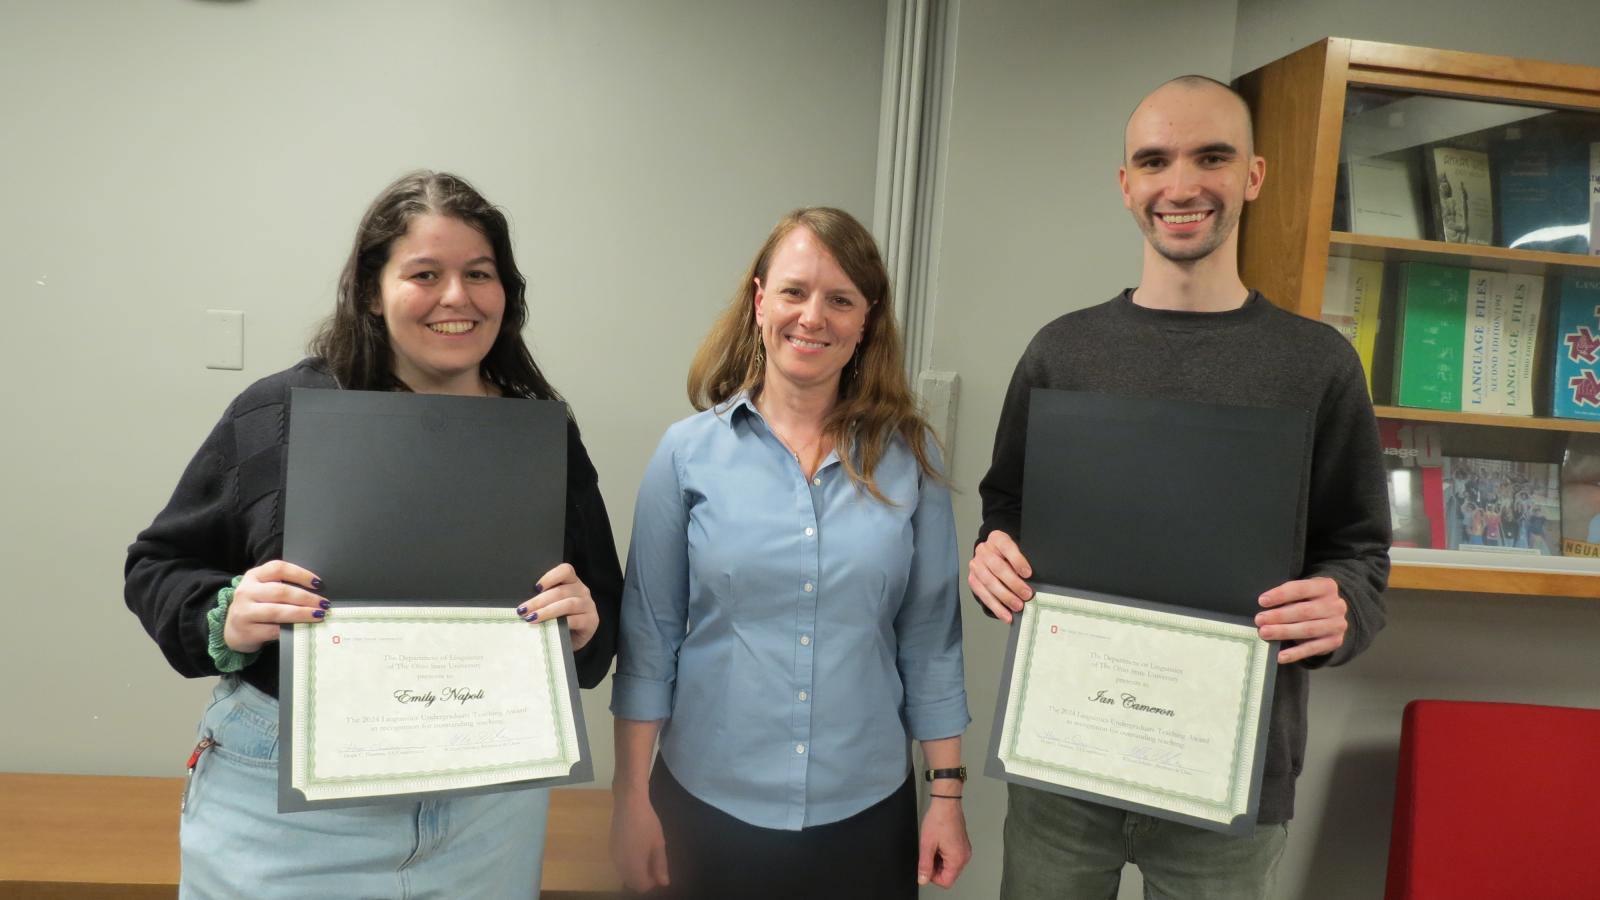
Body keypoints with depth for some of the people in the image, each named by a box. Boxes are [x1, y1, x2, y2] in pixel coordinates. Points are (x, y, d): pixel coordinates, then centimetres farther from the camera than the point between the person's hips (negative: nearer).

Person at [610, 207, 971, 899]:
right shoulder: (688, 452, -6)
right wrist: (633, 798, -2)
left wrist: (948, 792, 2)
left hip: (866, 810, 1)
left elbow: (930, 636, 1)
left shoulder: (909, 455, -3)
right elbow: (649, 636, -2)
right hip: (708, 803, 0)